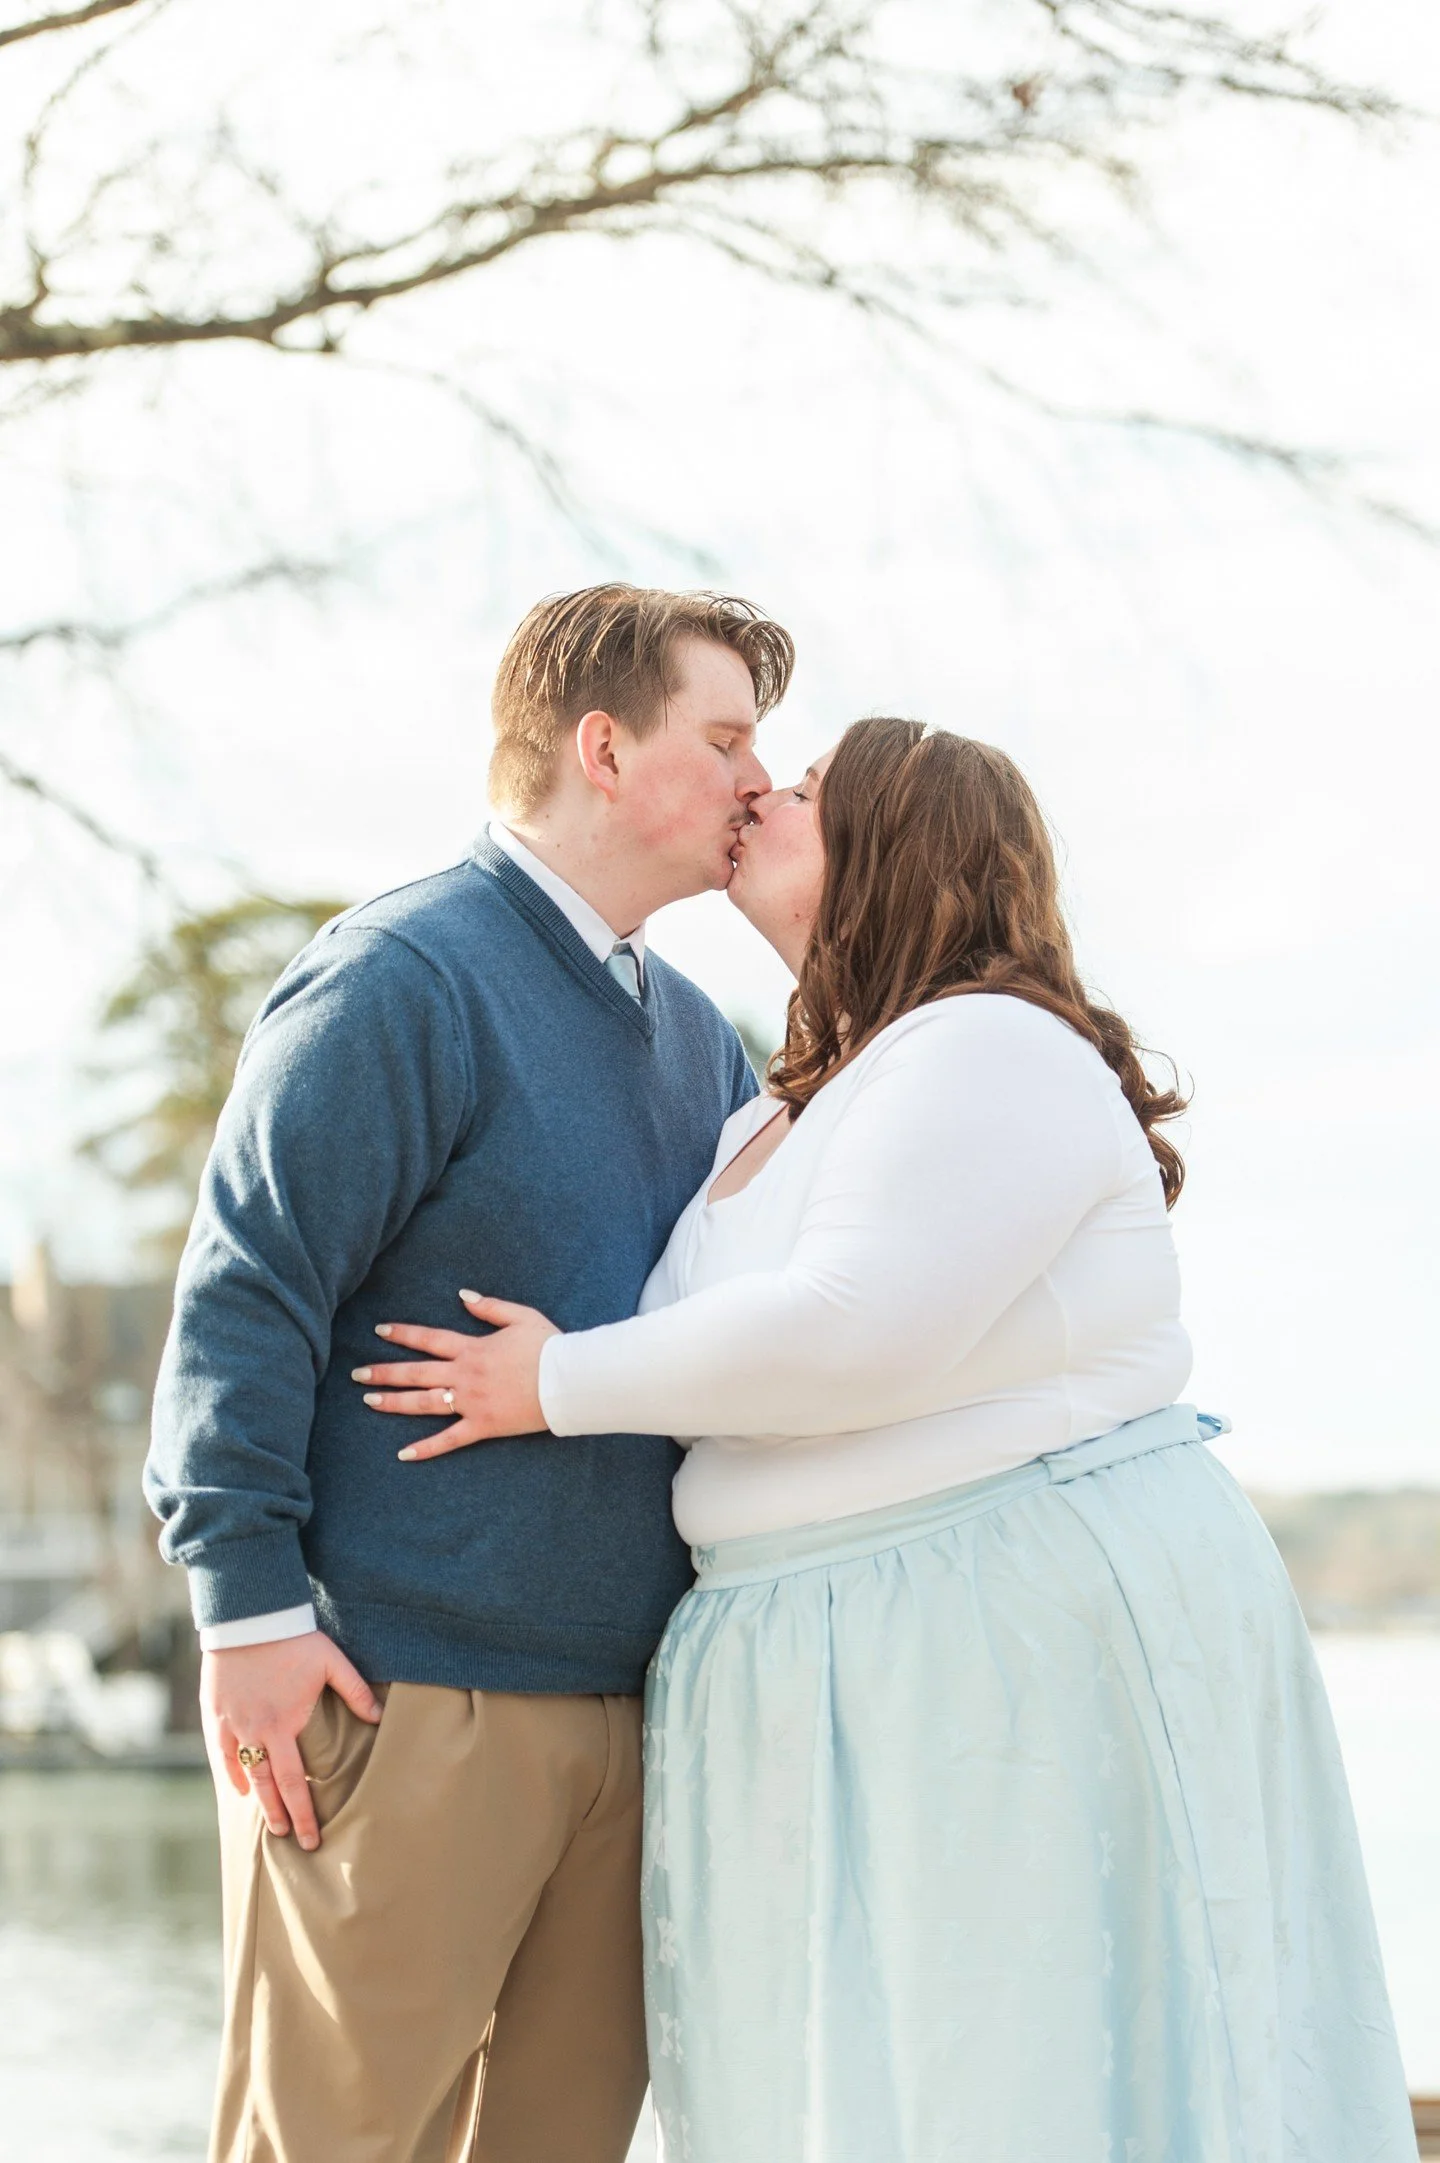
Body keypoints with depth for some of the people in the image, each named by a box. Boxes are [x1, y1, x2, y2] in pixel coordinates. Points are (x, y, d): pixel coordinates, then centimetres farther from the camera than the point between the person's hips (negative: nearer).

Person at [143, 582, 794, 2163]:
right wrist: (249, 1598, -17)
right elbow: (244, 1291, -13)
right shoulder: (401, 981, -9)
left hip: (623, 1703, 8)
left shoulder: (694, 1035, 18)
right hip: (402, 1694, -8)